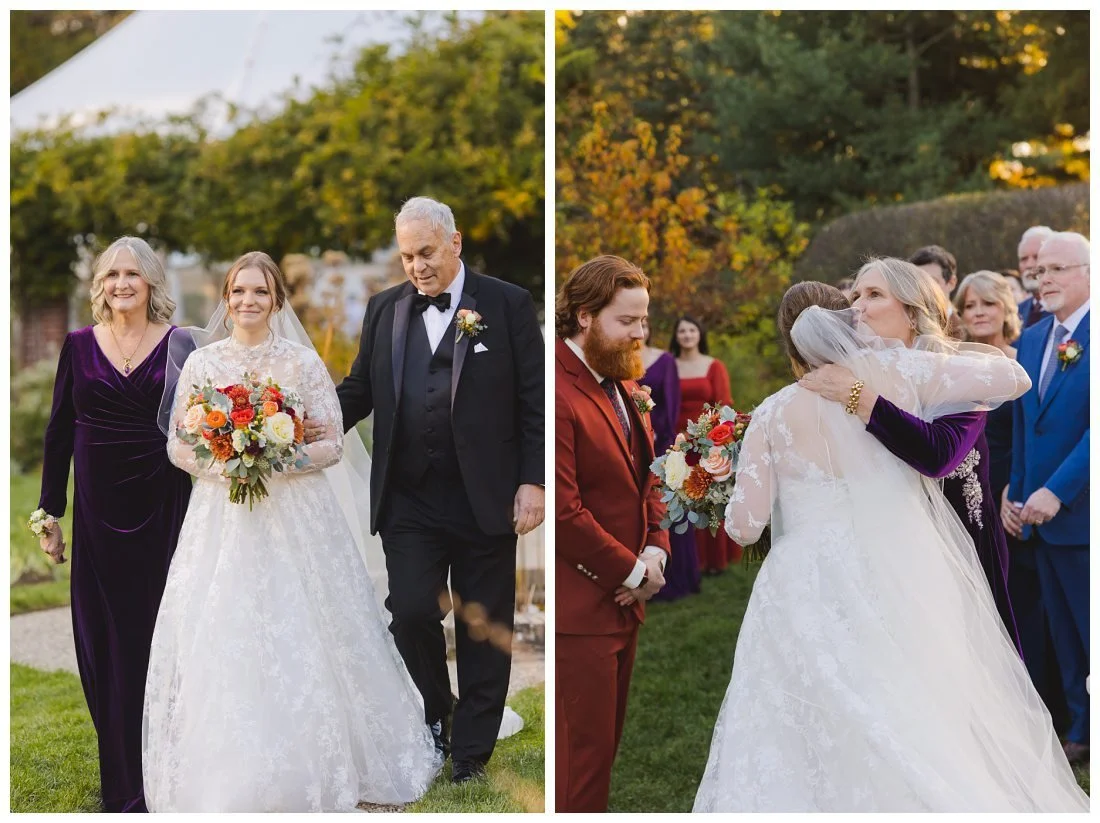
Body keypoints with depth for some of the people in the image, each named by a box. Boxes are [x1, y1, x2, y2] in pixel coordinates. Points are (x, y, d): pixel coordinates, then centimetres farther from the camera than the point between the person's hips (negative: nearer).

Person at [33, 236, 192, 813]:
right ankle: (122, 784, 15)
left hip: (164, 509, -2)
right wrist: (49, 512, 6)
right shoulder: (79, 345, 5)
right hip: (98, 511, 2)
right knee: (105, 641, 5)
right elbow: (59, 430, 8)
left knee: (161, 639, 2)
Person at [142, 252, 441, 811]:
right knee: (220, 643, 0)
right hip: (221, 517, 2)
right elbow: (177, 445, 8)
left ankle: (311, 770, 11)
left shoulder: (303, 362, 0)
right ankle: (225, 774, 11)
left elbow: (332, 444, 0)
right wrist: (219, 460, -11)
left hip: (295, 516, -2)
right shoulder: (201, 363, 6)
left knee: (298, 639, -2)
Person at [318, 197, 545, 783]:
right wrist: (315, 427, -6)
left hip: (486, 500, -2)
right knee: (411, 613, -6)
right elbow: (359, 389, 12)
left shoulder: (507, 305, -1)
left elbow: (535, 400, -2)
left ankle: (471, 749, 19)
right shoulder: (385, 309, 9)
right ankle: (433, 714, 21)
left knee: (482, 627, 6)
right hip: (409, 499, 2)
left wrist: (533, 482, -8)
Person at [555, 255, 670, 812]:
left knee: (604, 743, 15)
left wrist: (655, 550, 2)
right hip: (580, 608, -9)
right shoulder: (559, 393, -18)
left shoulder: (621, 383, 12)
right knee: (583, 752, -2)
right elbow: (564, 511, -22)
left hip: (624, 599, 9)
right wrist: (633, 571, -12)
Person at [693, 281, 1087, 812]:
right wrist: (942, 356, 17)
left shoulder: (772, 415, -1)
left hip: (813, 596, -1)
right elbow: (1012, 376, 1)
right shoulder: (897, 373, -1)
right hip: (904, 583, 1)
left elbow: (744, 524, 0)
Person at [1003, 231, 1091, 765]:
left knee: (1090, 632, 1)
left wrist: (1057, 491, -22)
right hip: (1041, 514, 7)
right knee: (1066, 635, 14)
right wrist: (1016, 494, 10)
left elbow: (1095, 426, -19)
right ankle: (1081, 732, 24)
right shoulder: (1031, 340, 11)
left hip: (1082, 514, -7)